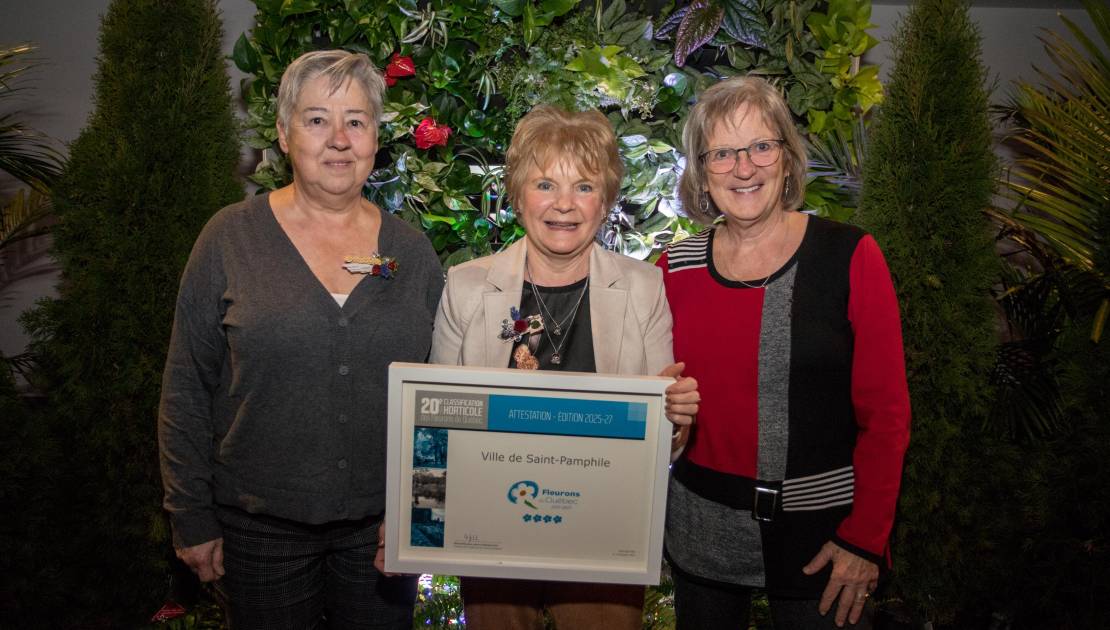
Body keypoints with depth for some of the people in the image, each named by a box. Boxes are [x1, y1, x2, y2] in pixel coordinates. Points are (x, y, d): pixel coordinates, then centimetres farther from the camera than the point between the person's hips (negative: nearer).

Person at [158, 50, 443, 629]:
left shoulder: (412, 251, 0)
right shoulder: (232, 238, -6)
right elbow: (187, 388, -2)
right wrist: (192, 518, -2)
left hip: (384, 523, 2)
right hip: (260, 526, -2)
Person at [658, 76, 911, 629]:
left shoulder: (850, 257, -10)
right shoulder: (675, 269, -2)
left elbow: (886, 414, -8)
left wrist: (864, 540, -10)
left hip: (822, 537, -2)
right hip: (702, 533, 3)